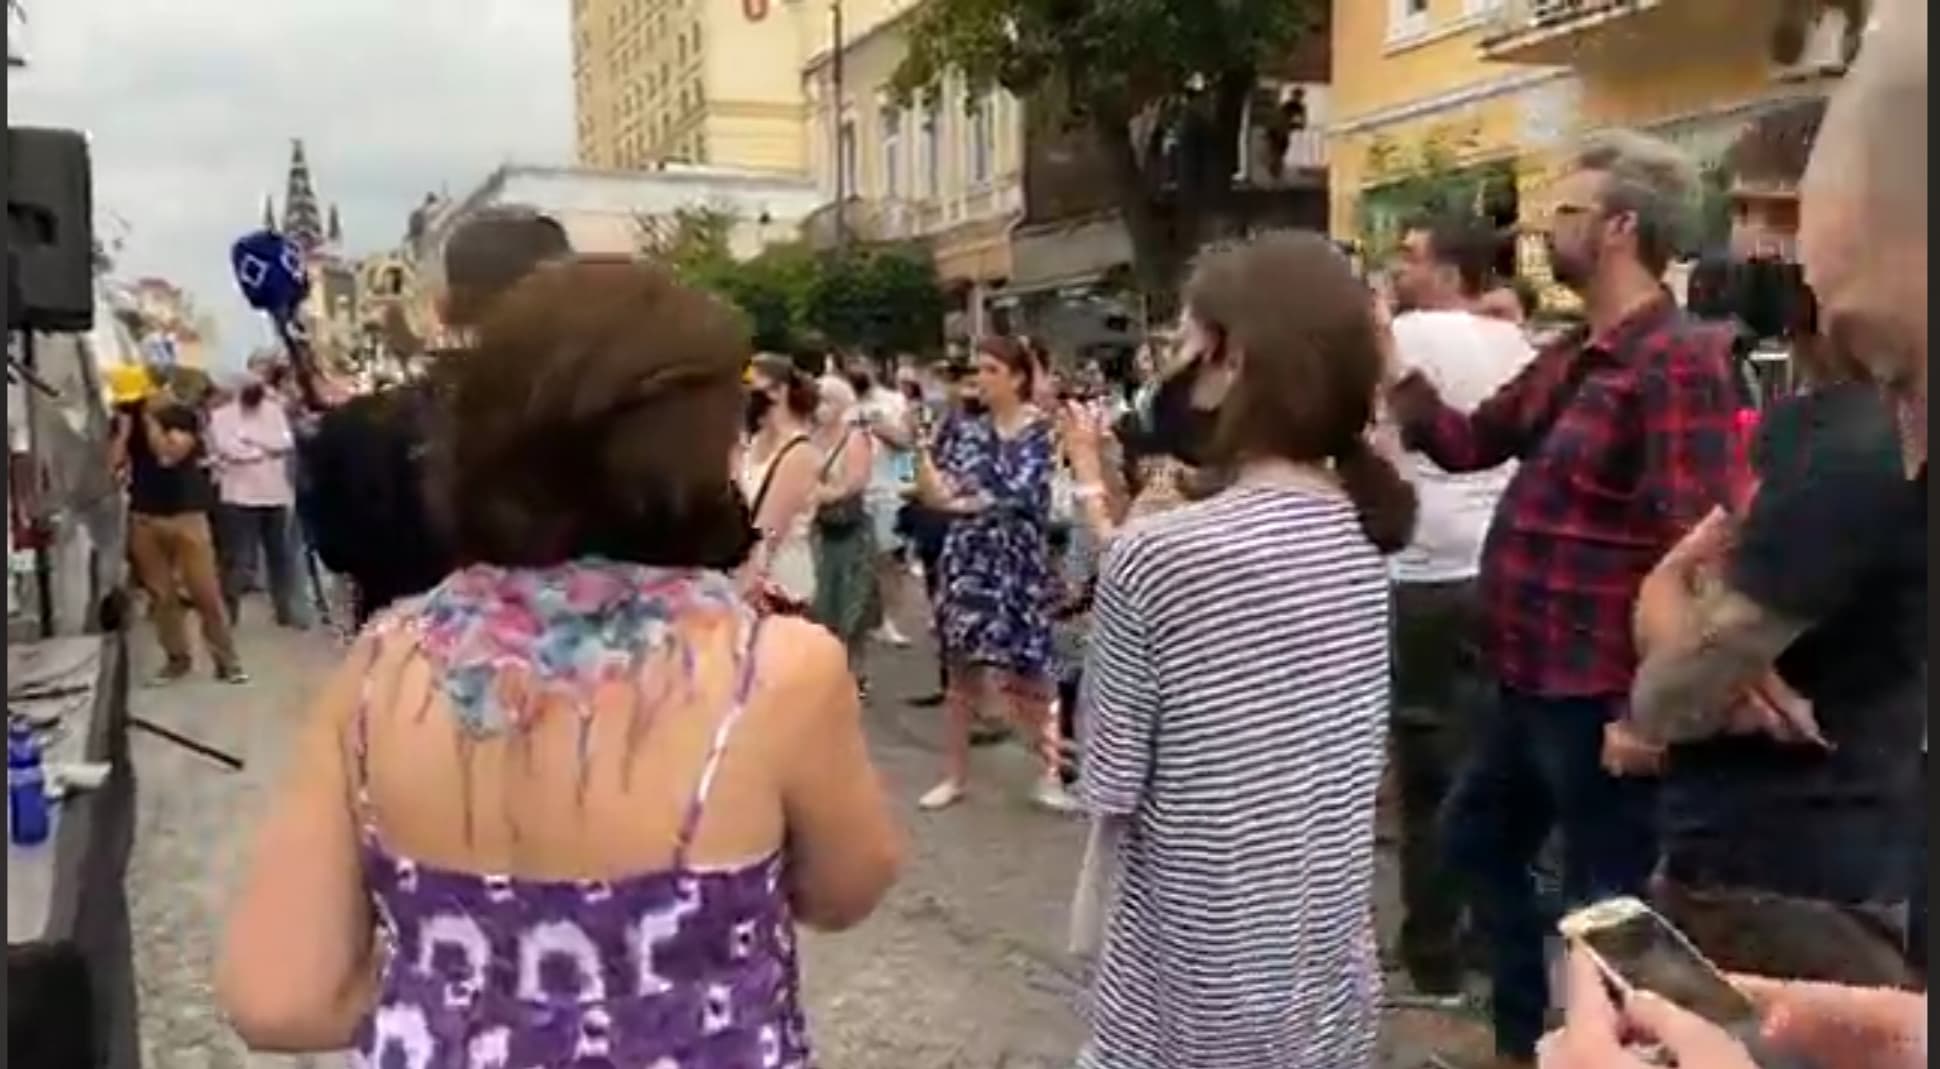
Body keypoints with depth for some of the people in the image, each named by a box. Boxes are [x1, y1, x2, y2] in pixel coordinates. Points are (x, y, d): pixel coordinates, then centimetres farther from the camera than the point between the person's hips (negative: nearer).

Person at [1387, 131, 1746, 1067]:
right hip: (1534, 682, 10)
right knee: (1480, 839, 24)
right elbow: (1468, 442, 18)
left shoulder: (1678, 361, -20)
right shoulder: (1571, 357, 10)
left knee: (1604, 905, 5)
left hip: (1601, 697, -10)